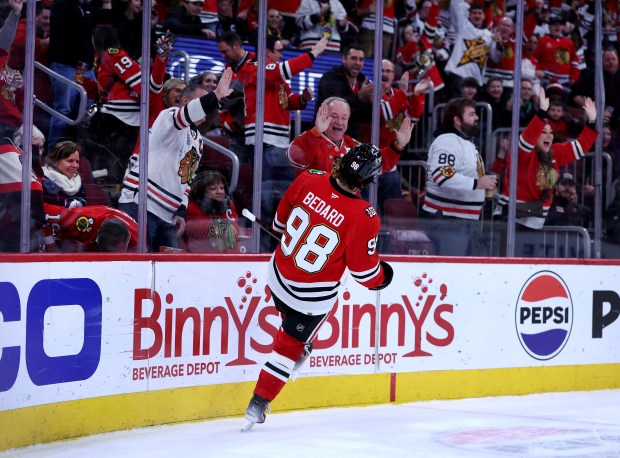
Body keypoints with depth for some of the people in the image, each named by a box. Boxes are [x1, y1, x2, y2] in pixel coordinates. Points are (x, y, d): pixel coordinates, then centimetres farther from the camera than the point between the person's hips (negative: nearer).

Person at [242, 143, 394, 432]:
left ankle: (301, 349, 49)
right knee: (289, 344, 13)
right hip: (313, 297, -3)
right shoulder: (363, 218, -27)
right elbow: (363, 270, -15)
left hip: (279, 276, 3)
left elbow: (282, 217, 4)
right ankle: (257, 406, 16)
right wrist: (382, 276, 8)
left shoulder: (309, 180, -16)